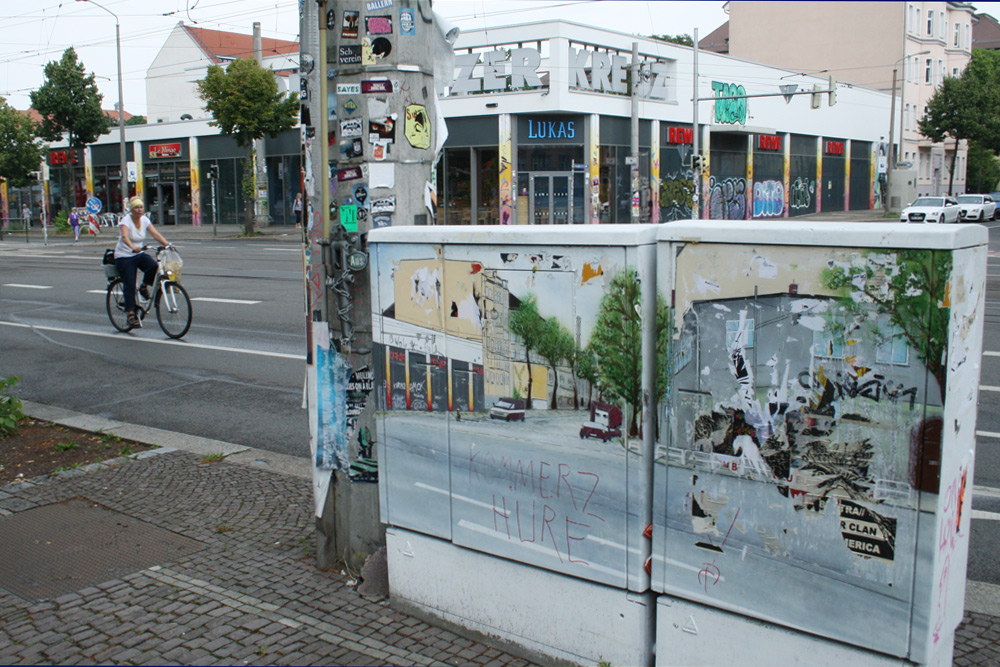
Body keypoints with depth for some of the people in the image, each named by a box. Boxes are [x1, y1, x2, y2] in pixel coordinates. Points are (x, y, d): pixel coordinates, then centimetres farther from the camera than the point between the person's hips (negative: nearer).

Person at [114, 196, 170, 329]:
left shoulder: (144, 220, 1)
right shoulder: (126, 220, -17)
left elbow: (155, 234, -8)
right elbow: (125, 237, -34)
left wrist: (167, 244, -25)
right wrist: (133, 247, -54)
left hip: (139, 254, 5)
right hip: (124, 256, -5)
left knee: (154, 266, -25)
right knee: (129, 285, -11)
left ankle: (144, 287, 2)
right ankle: (130, 314, -4)